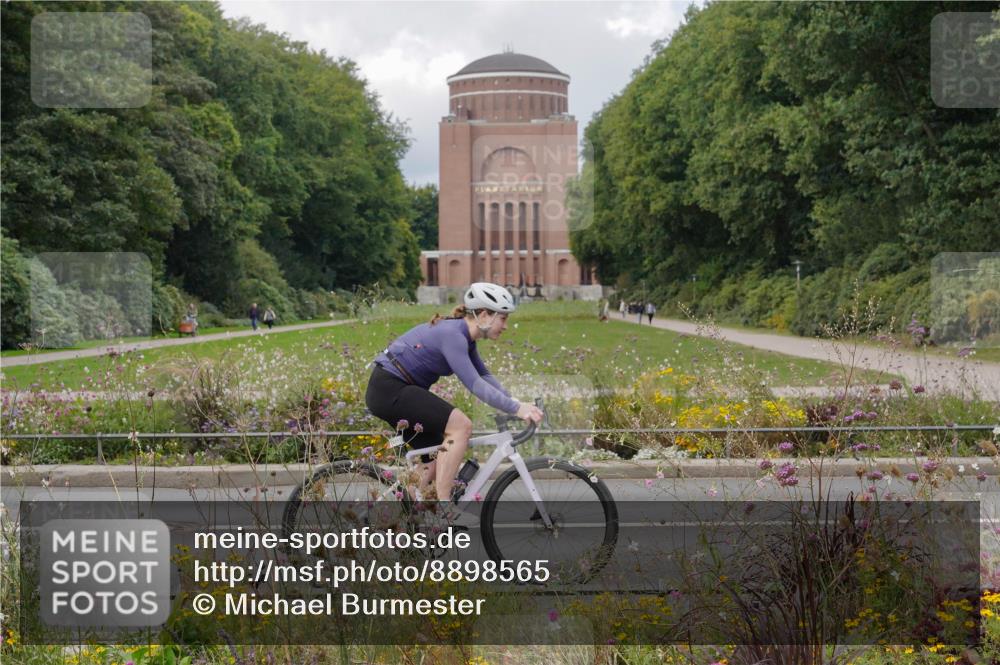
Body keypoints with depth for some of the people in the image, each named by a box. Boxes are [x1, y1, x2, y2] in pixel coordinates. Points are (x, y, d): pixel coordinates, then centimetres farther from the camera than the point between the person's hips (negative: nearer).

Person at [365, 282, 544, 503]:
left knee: (443, 464, 8)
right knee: (461, 426, -21)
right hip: (389, 388, -10)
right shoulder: (452, 334, -21)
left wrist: (515, 403, -5)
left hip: (392, 390, 10)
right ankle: (443, 507, -19)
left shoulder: (464, 336, 9)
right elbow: (474, 384, -29)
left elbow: (484, 376, 9)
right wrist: (516, 408, -33)